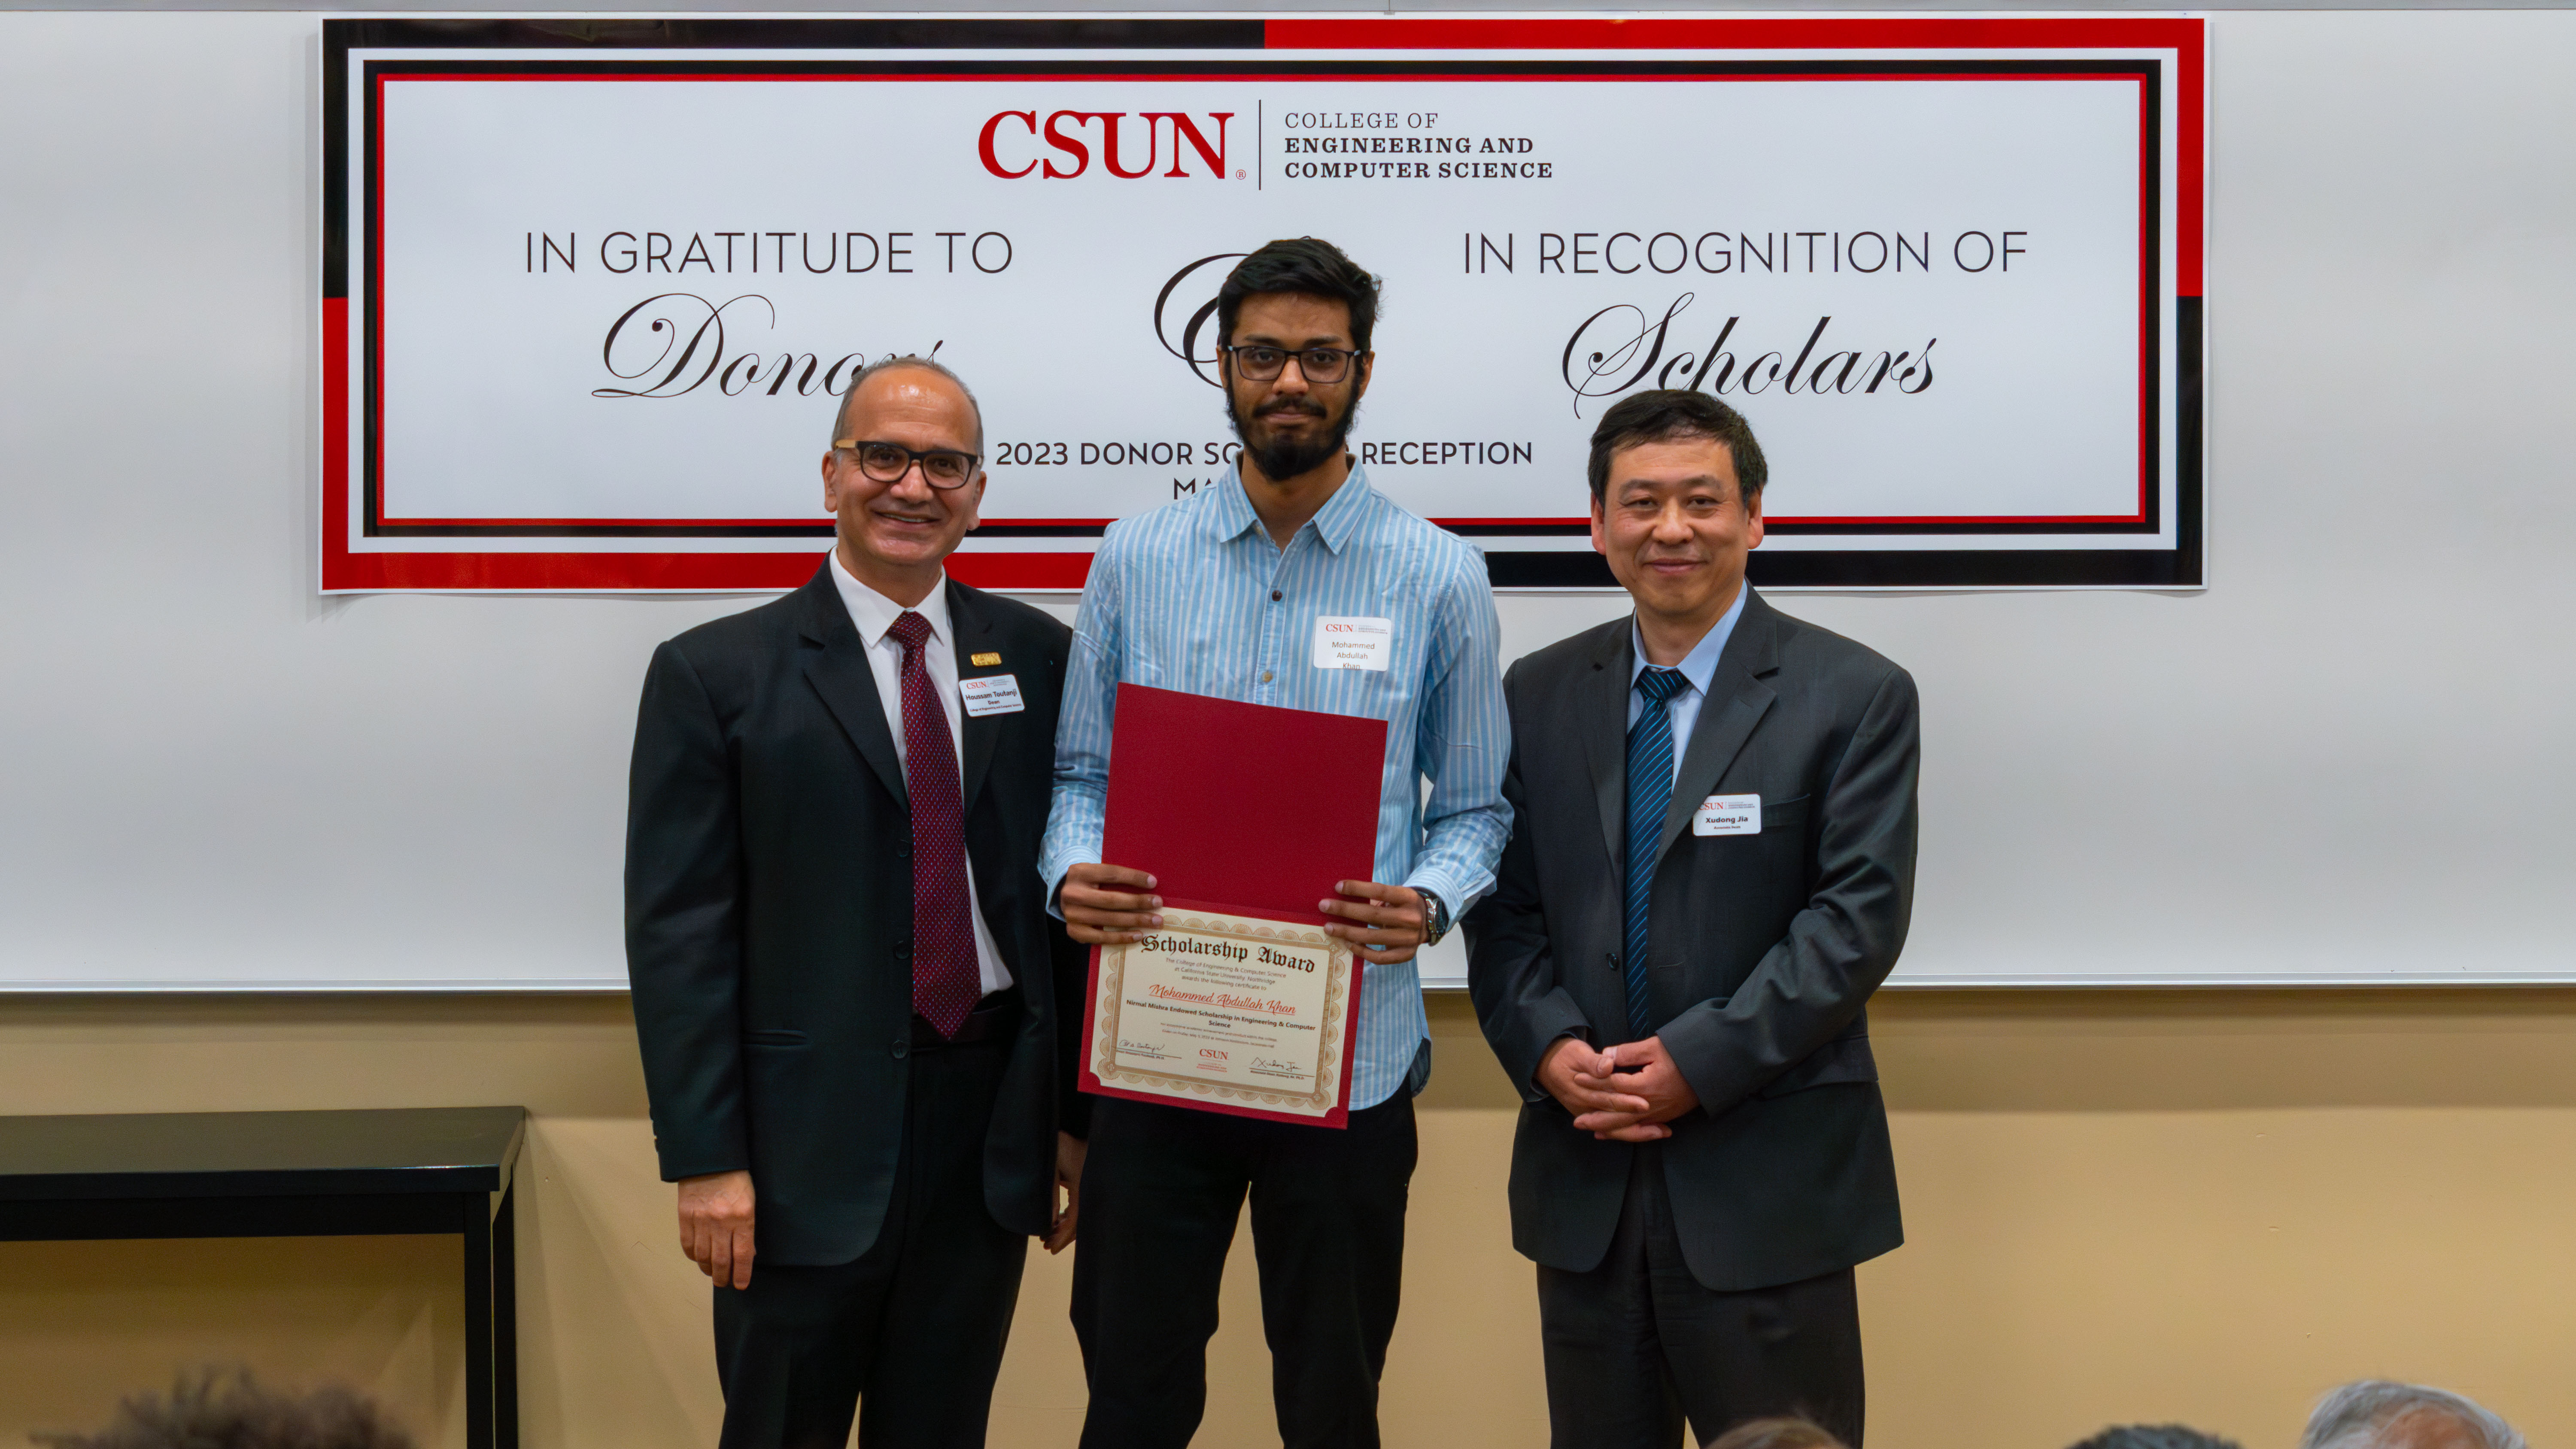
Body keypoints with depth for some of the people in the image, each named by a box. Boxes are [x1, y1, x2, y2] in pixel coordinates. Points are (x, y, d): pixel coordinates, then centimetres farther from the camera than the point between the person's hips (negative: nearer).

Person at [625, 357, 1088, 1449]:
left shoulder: (1039, 659, 8)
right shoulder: (717, 676, -3)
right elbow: (678, 934, -6)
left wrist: (1080, 1110, 8)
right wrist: (705, 1159, -10)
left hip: (993, 1128, 3)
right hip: (811, 1143, -3)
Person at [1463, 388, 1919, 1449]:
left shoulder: (1853, 697, -2)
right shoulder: (1538, 695, 10)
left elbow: (1861, 915, -9)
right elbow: (1504, 908, 9)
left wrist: (1699, 1062, -16)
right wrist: (1549, 1049, -10)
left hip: (1767, 1189, -3)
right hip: (1585, 1180, 4)